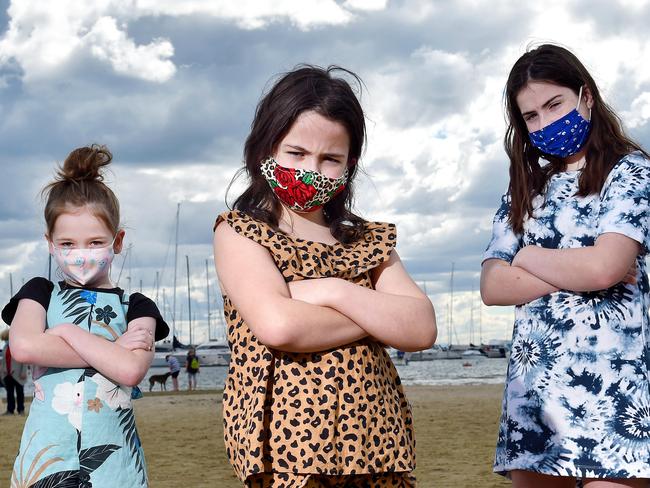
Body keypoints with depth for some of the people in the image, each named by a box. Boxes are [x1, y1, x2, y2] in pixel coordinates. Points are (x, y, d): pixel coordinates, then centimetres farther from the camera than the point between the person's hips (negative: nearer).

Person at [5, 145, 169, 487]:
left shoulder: (136, 307, 7)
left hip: (112, 456, 0)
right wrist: (114, 350, -11)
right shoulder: (40, 292, 9)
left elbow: (131, 370, -13)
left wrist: (66, 332, -6)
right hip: (47, 458, 0)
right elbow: (24, 347, -13)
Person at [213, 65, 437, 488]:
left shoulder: (368, 241, 16)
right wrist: (380, 316, -4)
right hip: (288, 443, -4)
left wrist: (332, 292, -10)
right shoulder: (239, 234, 3)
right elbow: (279, 326, -15)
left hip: (375, 444, 4)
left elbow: (422, 329, 1)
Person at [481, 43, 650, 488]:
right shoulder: (525, 190, 17)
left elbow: (604, 267, -15)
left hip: (607, 384, -5)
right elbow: (492, 287, 6)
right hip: (532, 384, 5)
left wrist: (527, 256, 1)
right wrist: (575, 273, -7)